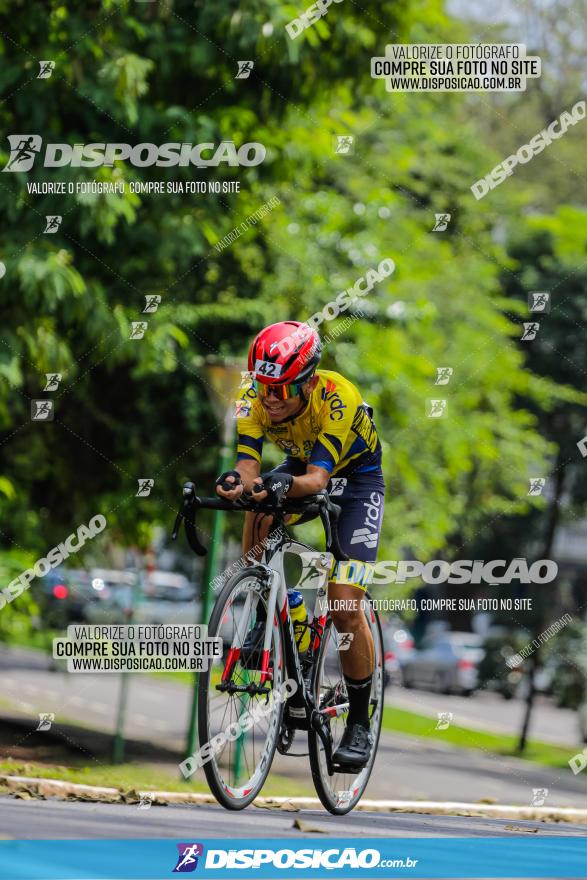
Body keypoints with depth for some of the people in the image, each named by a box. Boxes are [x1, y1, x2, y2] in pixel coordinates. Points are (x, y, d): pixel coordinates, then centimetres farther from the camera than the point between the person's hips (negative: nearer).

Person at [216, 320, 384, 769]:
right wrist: (237, 480, -56)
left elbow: (317, 477, -44)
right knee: (259, 509, -29)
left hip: (355, 481, -5)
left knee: (345, 608, -13)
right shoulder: (257, 399, -24)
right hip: (301, 466, 5)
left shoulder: (337, 399, -36)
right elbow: (249, 463, -32)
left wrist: (284, 485, -65)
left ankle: (360, 724, 2)